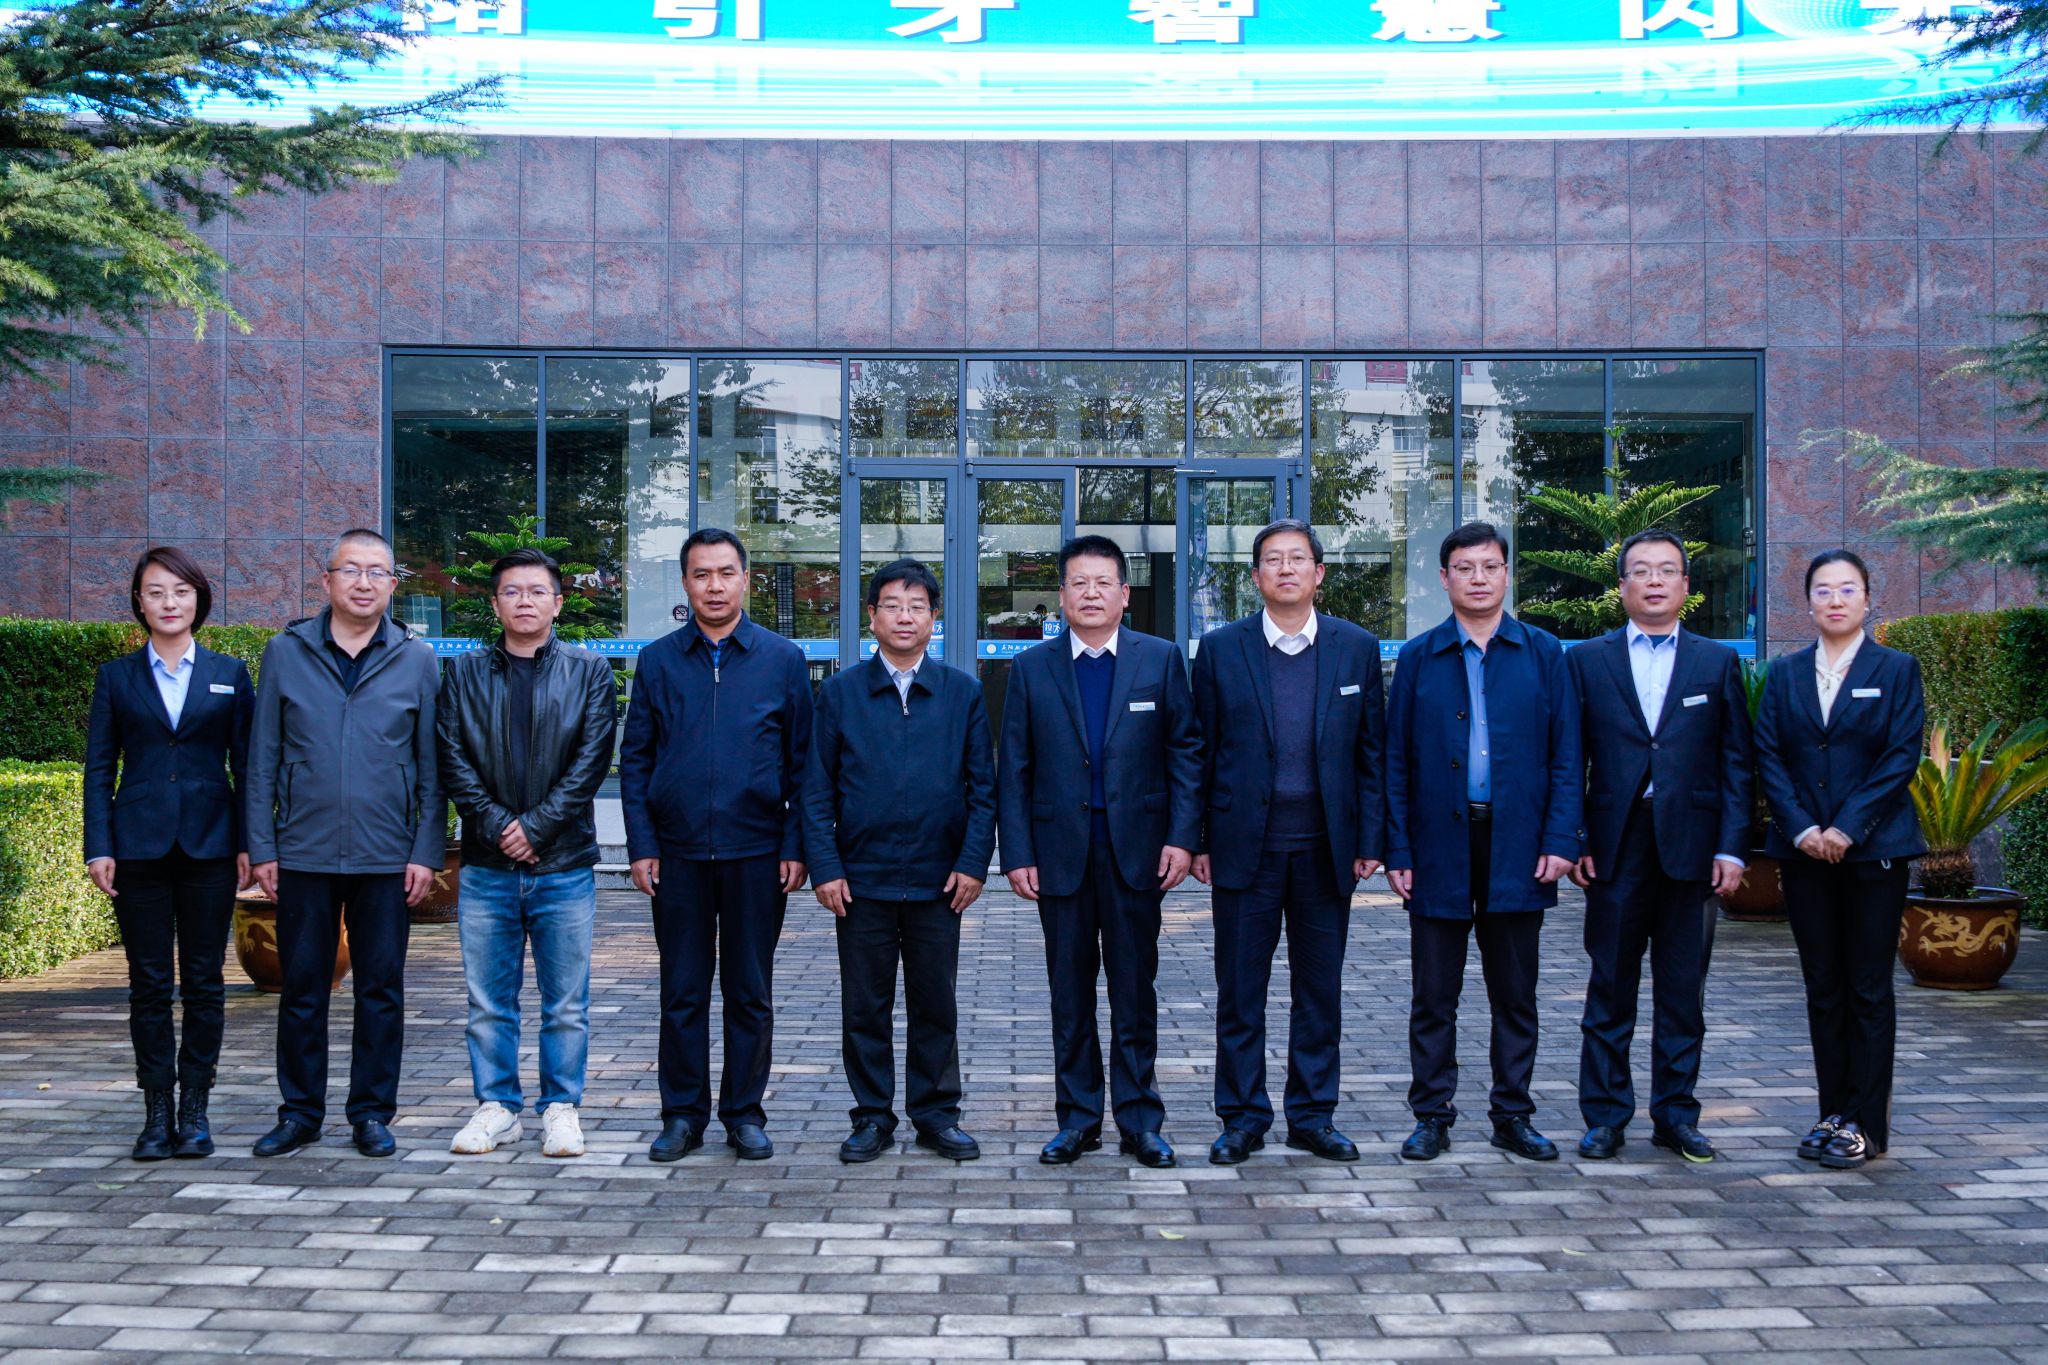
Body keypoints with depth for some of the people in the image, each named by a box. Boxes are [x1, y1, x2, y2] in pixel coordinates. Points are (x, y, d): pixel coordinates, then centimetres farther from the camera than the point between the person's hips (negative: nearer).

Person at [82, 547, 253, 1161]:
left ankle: (194, 1108, 10)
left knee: (203, 979, 2)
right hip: (139, 847, 0)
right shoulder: (116, 677, 8)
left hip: (209, 845, 0)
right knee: (149, 982, 2)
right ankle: (157, 1111, 9)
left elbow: (247, 765, 7)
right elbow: (99, 768, 6)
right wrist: (99, 846, -3)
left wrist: (249, 843, -1)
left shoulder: (229, 674, 8)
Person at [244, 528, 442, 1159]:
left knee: (381, 990, 5)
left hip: (386, 858, 0)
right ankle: (300, 1111, 18)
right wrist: (262, 847, 0)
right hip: (303, 853, 0)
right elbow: (263, 758, 5)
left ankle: (372, 1112, 16)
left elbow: (431, 767, 4)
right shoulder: (286, 652, 4)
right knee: (301, 989, 6)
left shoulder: (416, 660, 4)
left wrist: (427, 851, -2)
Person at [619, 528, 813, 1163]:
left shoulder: (783, 659, 3)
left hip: (756, 851, -1)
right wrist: (641, 845, -2)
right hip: (678, 852, 1)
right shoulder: (658, 661, 6)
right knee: (682, 990, 6)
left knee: (750, 992, 7)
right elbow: (635, 759, 6)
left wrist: (796, 847, -4)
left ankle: (745, 1113, 17)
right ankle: (683, 1114, 16)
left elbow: (803, 760, 3)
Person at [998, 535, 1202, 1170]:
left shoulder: (1161, 660, 4)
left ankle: (1140, 1119, 14)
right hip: (1060, 852, 1)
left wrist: (1182, 837, -6)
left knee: (1135, 989, 5)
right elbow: (1013, 770, 5)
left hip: (1136, 850, -1)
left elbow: (1186, 752, 3)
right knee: (1069, 992, 7)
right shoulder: (1031, 668, 5)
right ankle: (1077, 1118, 16)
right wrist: (1016, 852, -2)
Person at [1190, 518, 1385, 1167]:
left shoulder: (1357, 648, 5)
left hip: (1326, 847, 1)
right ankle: (1242, 1118, 15)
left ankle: (1313, 1116, 20)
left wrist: (1370, 839, 1)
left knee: (1320, 989, 9)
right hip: (1245, 845, -1)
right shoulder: (1220, 648, 2)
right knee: (1239, 990, 5)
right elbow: (1201, 750, 4)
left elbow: (1373, 752, 7)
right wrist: (1197, 839, 0)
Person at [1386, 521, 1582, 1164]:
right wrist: (1397, 850, -3)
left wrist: (1561, 839, -7)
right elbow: (1396, 760, 4)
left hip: (1517, 847, 0)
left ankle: (1512, 1115, 19)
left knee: (1516, 995, 8)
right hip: (1439, 846, 0)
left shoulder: (1544, 653, 6)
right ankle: (1432, 1116, 14)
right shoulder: (1418, 657, 6)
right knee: (1433, 996, 5)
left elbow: (1565, 754, 3)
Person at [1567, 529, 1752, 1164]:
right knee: (1610, 992, 4)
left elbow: (1736, 763, 5)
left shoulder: (1718, 663, 8)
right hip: (1615, 847, -1)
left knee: (1683, 993, 7)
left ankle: (1676, 1113, 17)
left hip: (1690, 845, 1)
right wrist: (1572, 841, -4)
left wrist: (1731, 848, -3)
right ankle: (1605, 1117, 11)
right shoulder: (1587, 660, 7)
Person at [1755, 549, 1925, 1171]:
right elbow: (1768, 756, 3)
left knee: (1869, 989, 0)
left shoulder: (1897, 670, 1)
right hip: (1804, 851, 3)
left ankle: (1866, 1124, 5)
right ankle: (1833, 1114, 14)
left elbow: (1901, 758, -6)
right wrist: (1802, 828, -10)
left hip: (1873, 848, -3)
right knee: (1822, 989, 7)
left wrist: (1847, 829, -14)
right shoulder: (1785, 672, 9)